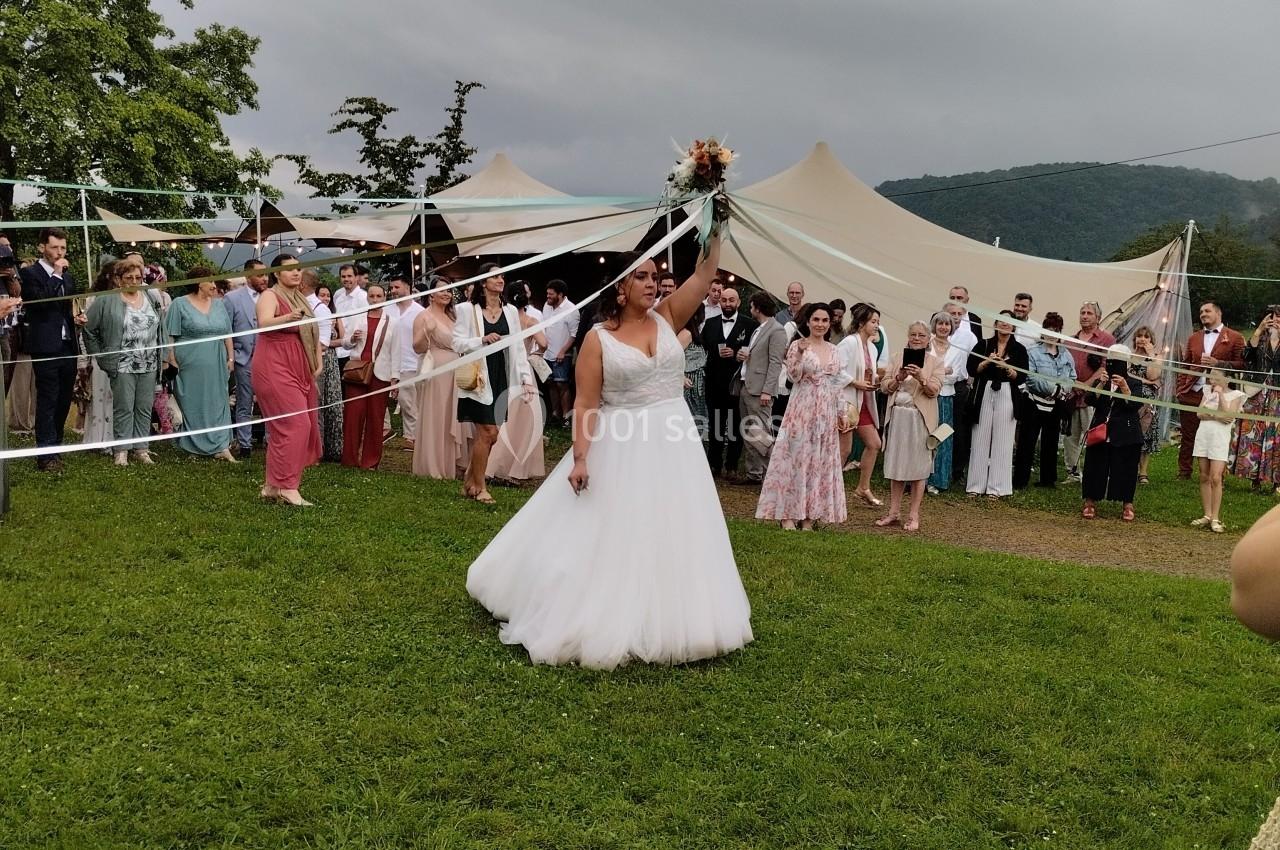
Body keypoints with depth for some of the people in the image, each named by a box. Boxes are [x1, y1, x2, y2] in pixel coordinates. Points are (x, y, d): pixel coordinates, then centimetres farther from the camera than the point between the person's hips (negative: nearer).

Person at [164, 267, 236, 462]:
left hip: (216, 366, 4)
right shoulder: (180, 304, -2)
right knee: (192, 406, 2)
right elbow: (170, 336, -4)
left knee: (218, 405, 2)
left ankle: (221, 447, 1)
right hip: (190, 365, -4)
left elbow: (227, 334, 15)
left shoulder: (219, 304, 13)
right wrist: (172, 360, -10)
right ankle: (192, 447, 11)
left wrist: (230, 357, 9)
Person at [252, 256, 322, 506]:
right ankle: (285, 485, -13)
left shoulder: (299, 298, 17)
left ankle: (273, 485, 13)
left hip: (298, 370, 8)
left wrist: (318, 364, 14)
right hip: (274, 368, -8)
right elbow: (264, 324, -28)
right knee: (295, 423, -16)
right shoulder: (270, 296, -8)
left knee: (283, 428, 8)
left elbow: (312, 333, 25)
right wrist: (287, 317, -47)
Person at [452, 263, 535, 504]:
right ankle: (479, 486, 8)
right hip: (479, 379, -5)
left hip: (501, 380, 5)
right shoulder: (468, 309, -3)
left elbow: (518, 347, 8)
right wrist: (482, 340, -22)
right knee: (487, 432, -7)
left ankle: (470, 483, 23)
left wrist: (526, 376, 0)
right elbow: (458, 343, -6)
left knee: (488, 434, 8)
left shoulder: (511, 310, 9)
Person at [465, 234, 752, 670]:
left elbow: (704, 275, -2)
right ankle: (608, 624, 17)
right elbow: (585, 404, -10)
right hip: (621, 450, -4)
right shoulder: (599, 338, -7)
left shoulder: (666, 318, 5)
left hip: (673, 444, 4)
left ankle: (665, 623, 25)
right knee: (614, 541, 3)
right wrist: (580, 457, -18)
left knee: (672, 538, 11)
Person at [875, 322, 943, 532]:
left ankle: (913, 515, 7)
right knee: (896, 465, 7)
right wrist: (898, 378, -13)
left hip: (920, 418, -3)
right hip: (897, 415, 3)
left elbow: (934, 390, -8)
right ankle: (894, 512, 15)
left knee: (918, 467, 1)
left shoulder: (935, 362, 3)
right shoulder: (897, 359, 11)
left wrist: (921, 378, -25)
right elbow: (884, 387, 5)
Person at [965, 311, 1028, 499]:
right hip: (984, 394, 1)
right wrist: (987, 361, -14)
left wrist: (1008, 368, -16)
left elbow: (1022, 378, 0)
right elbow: (972, 369, 0)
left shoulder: (1019, 349, 6)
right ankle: (976, 485, 8)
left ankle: (996, 487, 5)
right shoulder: (983, 345, 8)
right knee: (980, 440, 2)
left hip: (1007, 396, 0)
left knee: (1002, 442, 0)